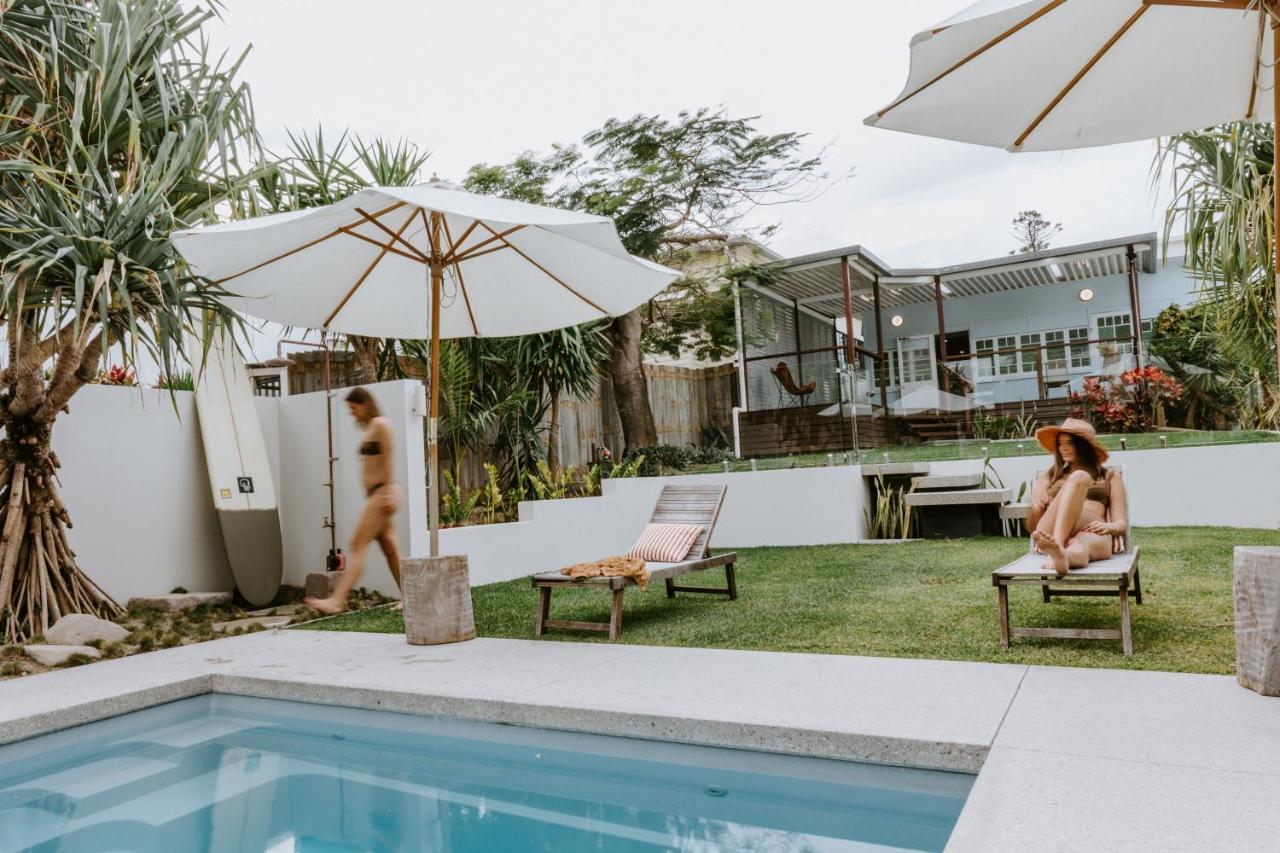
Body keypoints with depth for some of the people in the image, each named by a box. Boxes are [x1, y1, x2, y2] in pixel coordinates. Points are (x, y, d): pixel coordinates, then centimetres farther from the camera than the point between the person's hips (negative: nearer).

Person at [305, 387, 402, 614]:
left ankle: (337, 601, -14)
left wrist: (387, 493, -20)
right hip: (376, 495, 10)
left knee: (357, 545, -12)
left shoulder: (381, 425, -7)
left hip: (382, 493, -10)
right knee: (390, 549, 9)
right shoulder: (370, 428, 21)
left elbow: (388, 459, -15)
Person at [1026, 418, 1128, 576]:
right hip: (1050, 534, 0)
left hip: (1092, 534, 0)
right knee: (1078, 477, -29)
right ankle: (1055, 546, -52)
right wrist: (1036, 506, -1)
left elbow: (1122, 524, 14)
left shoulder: (1111, 476, 26)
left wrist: (1109, 527, -11)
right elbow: (1032, 527, 21)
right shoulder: (1048, 477, 28)